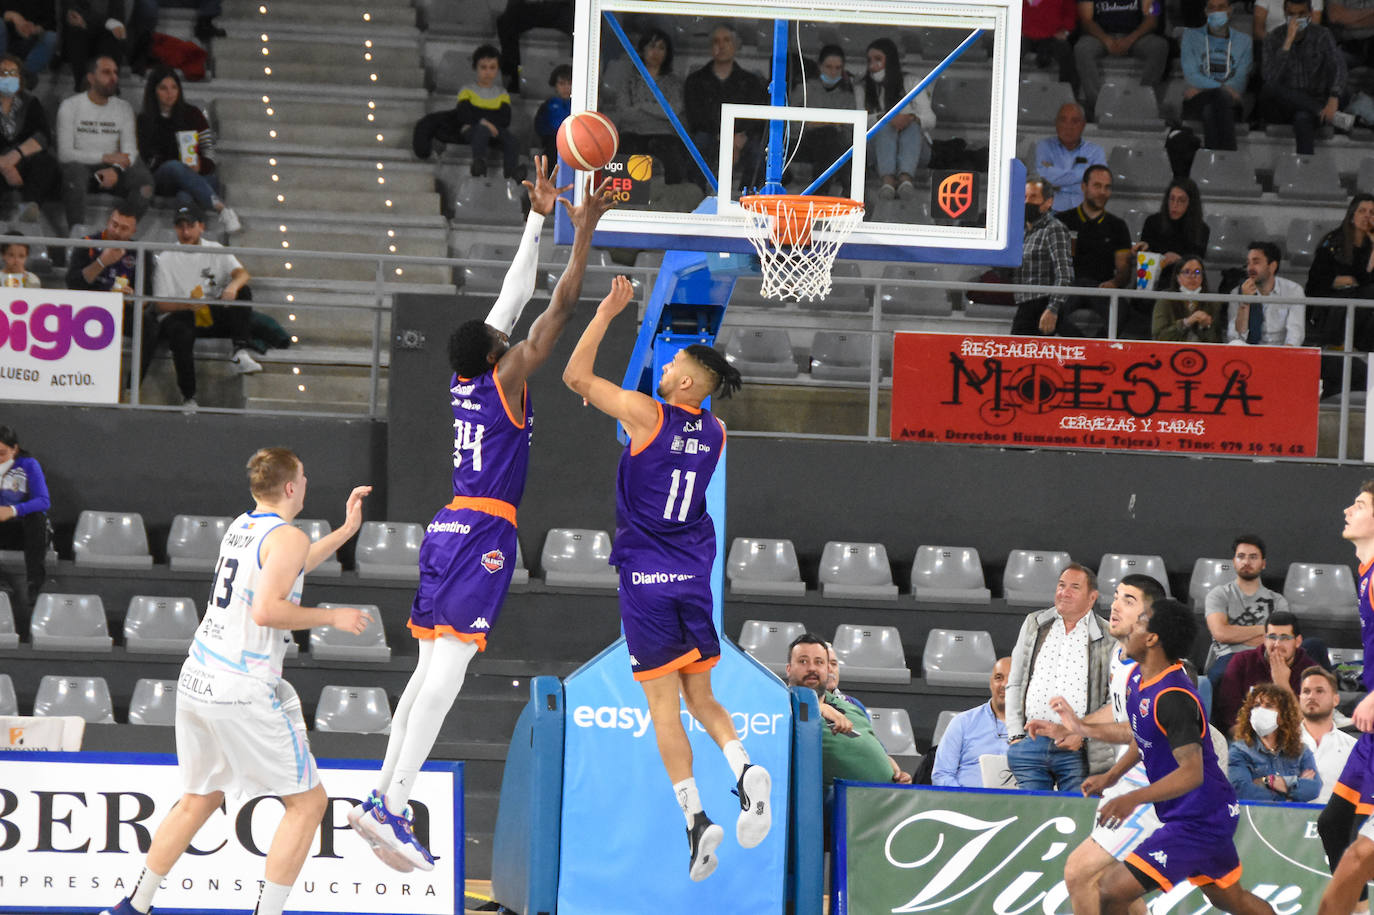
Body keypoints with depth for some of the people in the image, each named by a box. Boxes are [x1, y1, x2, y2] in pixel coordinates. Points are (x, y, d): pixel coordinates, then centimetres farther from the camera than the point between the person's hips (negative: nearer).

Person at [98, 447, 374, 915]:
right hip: (242, 692, -9)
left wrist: (344, 531, 37)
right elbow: (266, 610, -22)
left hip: (196, 681, 9)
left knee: (199, 800, 22)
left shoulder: (243, 526, 15)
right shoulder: (287, 537, -11)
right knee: (307, 802, 1)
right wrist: (332, 617, -11)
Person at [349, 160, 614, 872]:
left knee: (431, 668, 11)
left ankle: (379, 798, 5)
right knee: (449, 667, -15)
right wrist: (584, 231, -4)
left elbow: (513, 296, 22)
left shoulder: (464, 379, 13)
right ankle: (393, 806, -25)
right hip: (484, 534, -9)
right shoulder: (506, 378, -6)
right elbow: (558, 308, -8)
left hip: (446, 530, 9)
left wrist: (538, 219, 26)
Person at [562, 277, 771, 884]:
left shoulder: (646, 415, -12)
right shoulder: (714, 433, 6)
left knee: (663, 703, -2)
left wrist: (606, 314, -3)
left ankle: (695, 817, -12)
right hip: (696, 573, 5)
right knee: (700, 697, 14)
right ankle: (744, 770, -15)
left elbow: (576, 377, -7)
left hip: (647, 577, -5)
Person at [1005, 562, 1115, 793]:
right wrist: (1016, 735, 7)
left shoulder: (1107, 637, 3)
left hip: (1077, 750, -3)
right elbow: (1014, 684, 16)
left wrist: (1083, 733, -8)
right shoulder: (1034, 624, 14)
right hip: (1030, 745, 3)